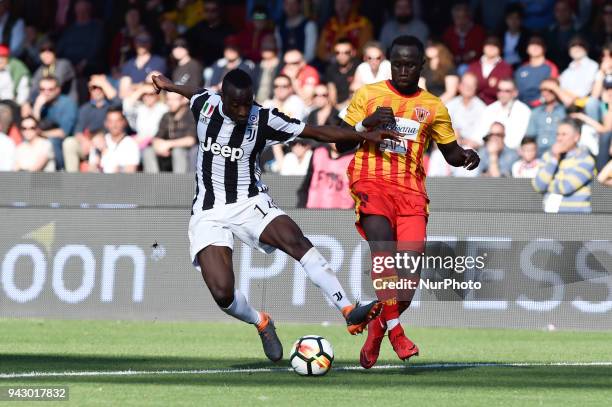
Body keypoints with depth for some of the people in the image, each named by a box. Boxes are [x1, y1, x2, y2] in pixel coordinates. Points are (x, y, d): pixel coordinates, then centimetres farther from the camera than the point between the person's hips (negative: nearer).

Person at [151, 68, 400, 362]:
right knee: (222, 292, -20)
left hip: (250, 203, -1)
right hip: (209, 213, 1)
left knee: (295, 240, -33)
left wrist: (366, 136, -9)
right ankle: (262, 325, 14)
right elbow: (195, 93, 22)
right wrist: (168, 85, 43)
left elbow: (318, 132, -3)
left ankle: (349, 312, -39)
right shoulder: (206, 105, -4)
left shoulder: (263, 120, -8)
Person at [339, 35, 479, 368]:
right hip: (371, 183, -2)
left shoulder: (433, 107, 14)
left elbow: (450, 152, 23)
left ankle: (376, 331, 15)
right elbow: (341, 145, 8)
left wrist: (466, 156, -1)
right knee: (383, 245, -30)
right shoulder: (368, 95, 9)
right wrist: (367, 124, -10)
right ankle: (395, 331, -30)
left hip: (411, 191, 2)